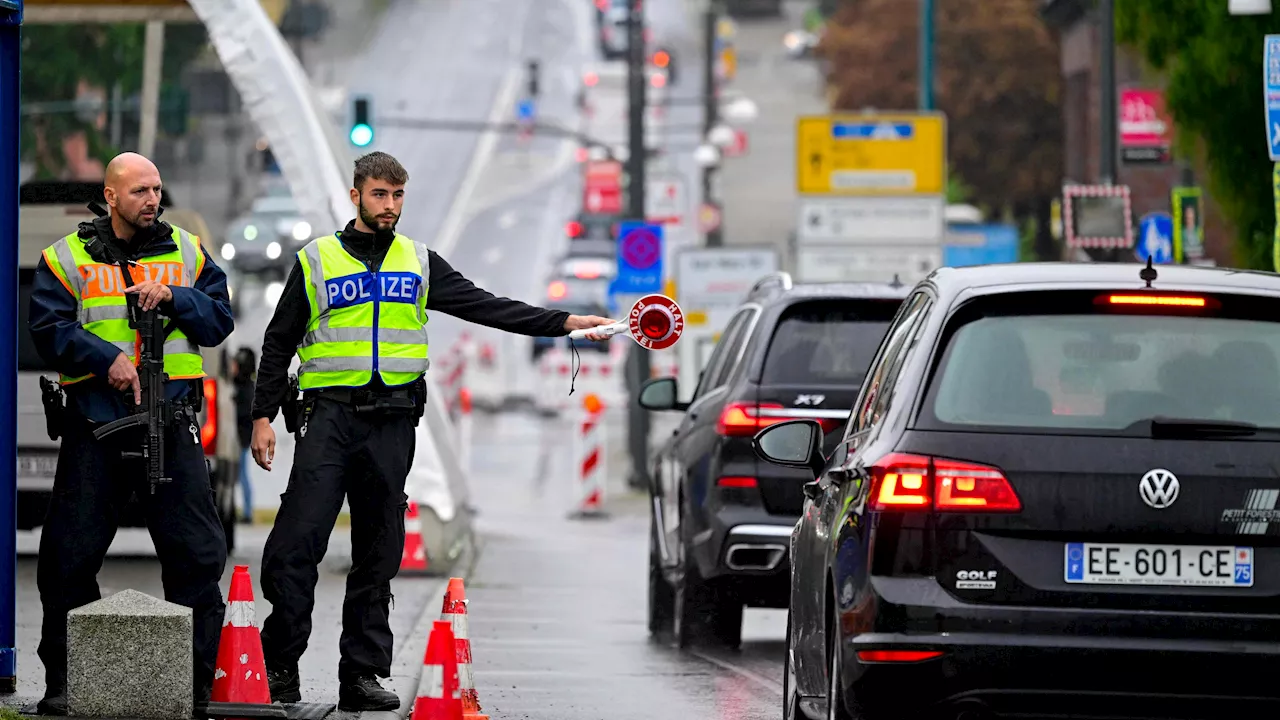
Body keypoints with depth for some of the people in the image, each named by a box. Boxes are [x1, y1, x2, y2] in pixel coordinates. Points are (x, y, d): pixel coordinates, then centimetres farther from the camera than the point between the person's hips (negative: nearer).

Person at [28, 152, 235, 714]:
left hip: (171, 419, 1)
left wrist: (173, 298, -10)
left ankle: (194, 679, 6)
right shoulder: (67, 258, 5)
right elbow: (50, 329, -4)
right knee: (70, 554, 0)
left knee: (196, 551, -2)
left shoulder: (187, 252, 11)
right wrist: (107, 357, -18)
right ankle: (62, 681, 9)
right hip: (95, 419, -1)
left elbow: (219, 319, 7)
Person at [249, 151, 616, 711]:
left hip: (392, 423, 3)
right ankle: (281, 664, -2)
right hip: (329, 417, -3)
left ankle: (363, 674, 9)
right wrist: (263, 416, 1)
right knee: (297, 542, -12)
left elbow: (487, 307, 9)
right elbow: (278, 344, 9)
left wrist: (567, 324, -1)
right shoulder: (316, 261, 6)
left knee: (378, 555, 5)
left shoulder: (419, 263, 13)